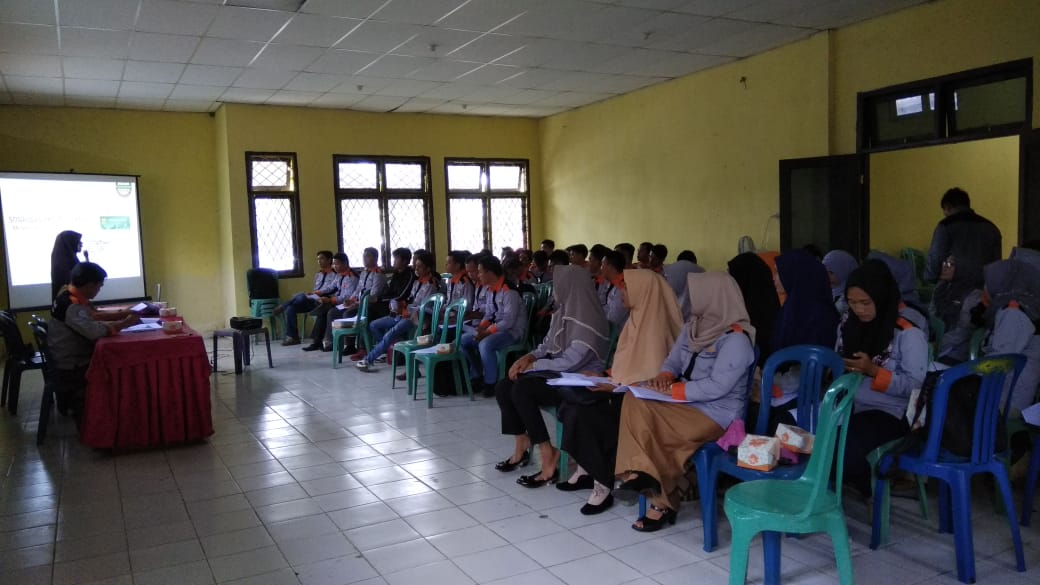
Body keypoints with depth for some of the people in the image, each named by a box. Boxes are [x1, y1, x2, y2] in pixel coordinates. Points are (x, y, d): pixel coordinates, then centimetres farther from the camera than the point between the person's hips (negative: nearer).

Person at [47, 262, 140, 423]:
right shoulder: (72, 307, -27)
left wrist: (123, 314, 3)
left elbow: (92, 316, 14)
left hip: (69, 360, 9)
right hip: (71, 368, -9)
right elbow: (94, 330, -41)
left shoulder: (69, 297, 4)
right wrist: (126, 323, -27)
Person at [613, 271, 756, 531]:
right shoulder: (693, 327, 12)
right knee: (634, 403, -21)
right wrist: (664, 376, -9)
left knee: (644, 427, -26)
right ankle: (643, 475, -24)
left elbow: (716, 387, -22)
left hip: (715, 413, -8)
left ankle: (642, 474, -6)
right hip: (686, 403, 8)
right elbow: (673, 361, 14)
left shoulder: (736, 339, -15)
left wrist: (673, 389, -19)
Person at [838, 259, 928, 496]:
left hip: (889, 413, -5)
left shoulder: (909, 334, -9)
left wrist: (873, 371, -22)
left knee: (844, 446, -32)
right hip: (849, 405, 5)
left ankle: (866, 487, 3)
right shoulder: (848, 324, 10)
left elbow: (916, 385, -12)